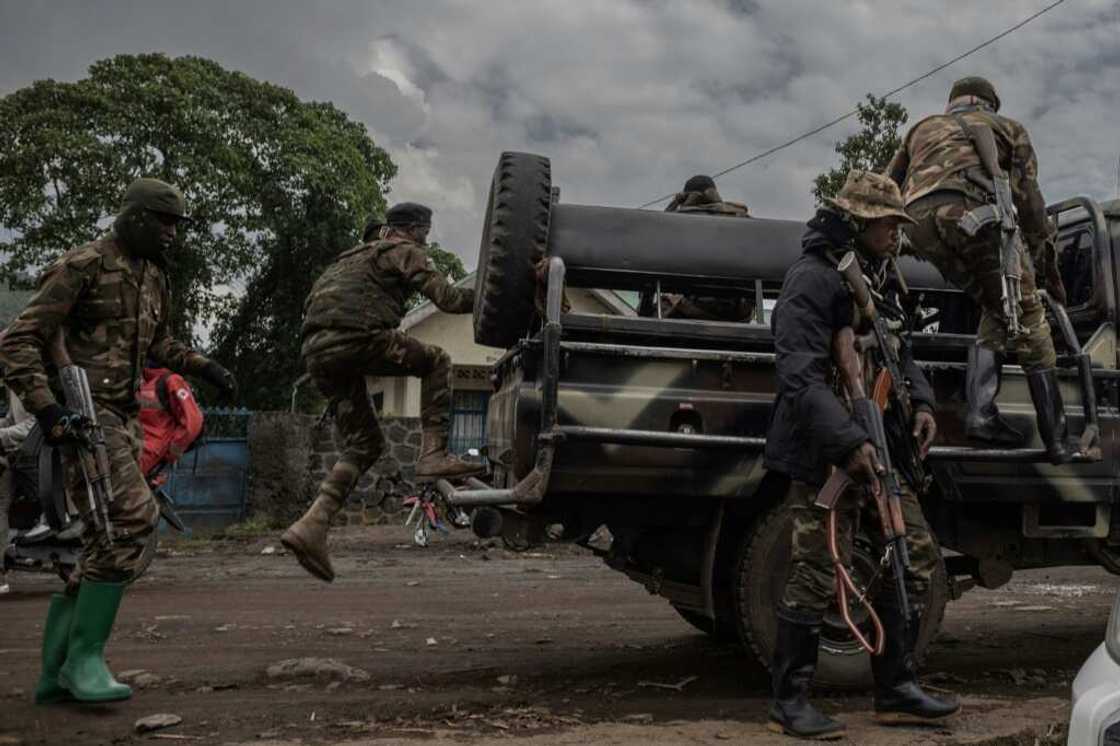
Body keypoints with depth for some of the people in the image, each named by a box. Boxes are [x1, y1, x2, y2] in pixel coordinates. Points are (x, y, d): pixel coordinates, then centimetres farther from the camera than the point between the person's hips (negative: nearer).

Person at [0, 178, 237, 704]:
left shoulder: (153, 276, 16)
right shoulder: (81, 266, -9)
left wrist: (205, 368, 20)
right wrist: (47, 410, -25)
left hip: (123, 418, 9)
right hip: (81, 417, -9)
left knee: (107, 542, 5)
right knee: (132, 518, -23)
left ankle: (56, 673, 12)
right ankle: (85, 657, -15)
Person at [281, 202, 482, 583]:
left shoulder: (355, 255, 35)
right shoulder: (405, 252, 10)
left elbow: (315, 304, 36)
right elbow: (447, 298, -2)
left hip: (316, 351, 8)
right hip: (355, 339, -8)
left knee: (364, 443, 13)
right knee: (436, 361, 9)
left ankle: (312, 526, 1)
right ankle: (434, 454, -5)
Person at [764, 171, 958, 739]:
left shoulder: (877, 278, 16)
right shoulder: (812, 278, -14)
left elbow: (897, 351, 25)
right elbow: (800, 374, -23)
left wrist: (921, 402, 6)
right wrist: (848, 442, -30)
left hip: (877, 446, 10)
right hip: (824, 453, -9)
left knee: (915, 555, 11)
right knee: (817, 575, -6)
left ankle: (896, 690, 23)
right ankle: (789, 703, 8)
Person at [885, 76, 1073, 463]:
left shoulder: (923, 128, 37)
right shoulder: (1007, 127, 27)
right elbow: (1028, 198, 15)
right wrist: (1048, 261, 17)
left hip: (918, 219, 4)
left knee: (996, 310, 18)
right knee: (1026, 317, 3)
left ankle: (981, 412, 1)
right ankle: (1056, 439, 1)